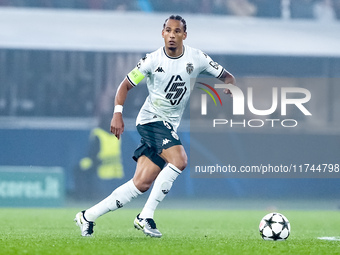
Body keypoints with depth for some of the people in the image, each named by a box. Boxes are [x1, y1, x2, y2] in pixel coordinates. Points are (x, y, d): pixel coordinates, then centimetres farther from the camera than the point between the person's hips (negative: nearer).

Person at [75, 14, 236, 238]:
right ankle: (146, 217, -21)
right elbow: (126, 85, -2)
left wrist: (231, 85, -17)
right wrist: (118, 114, -16)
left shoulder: (196, 58, -1)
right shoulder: (153, 60, -9)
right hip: (152, 119, -5)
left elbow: (226, 76, 7)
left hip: (170, 125, 5)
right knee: (179, 160, -28)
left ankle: (88, 216, 8)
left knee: (142, 183, 0)